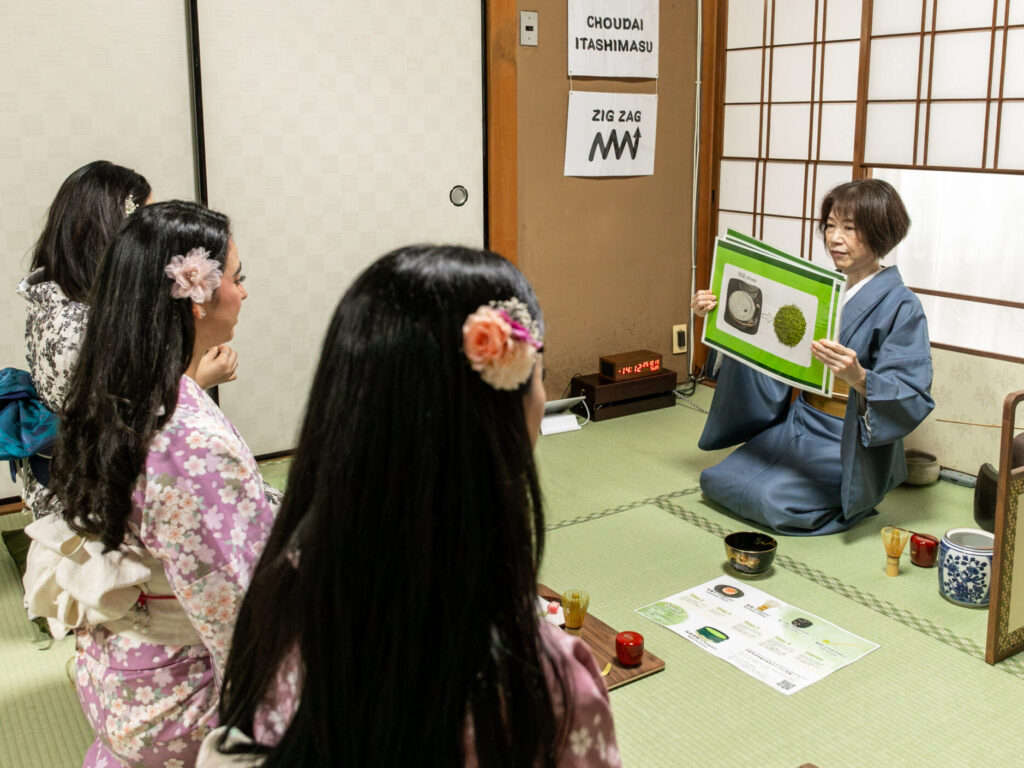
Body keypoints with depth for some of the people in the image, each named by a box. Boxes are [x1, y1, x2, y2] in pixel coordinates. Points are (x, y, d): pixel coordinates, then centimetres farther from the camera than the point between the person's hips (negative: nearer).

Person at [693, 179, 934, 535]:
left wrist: (859, 377, -41)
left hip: (848, 444, -7)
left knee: (777, 500, -25)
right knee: (716, 479, -5)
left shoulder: (900, 306, -14)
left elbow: (913, 398, -21)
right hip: (796, 423, 7)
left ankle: (855, 500, 6)